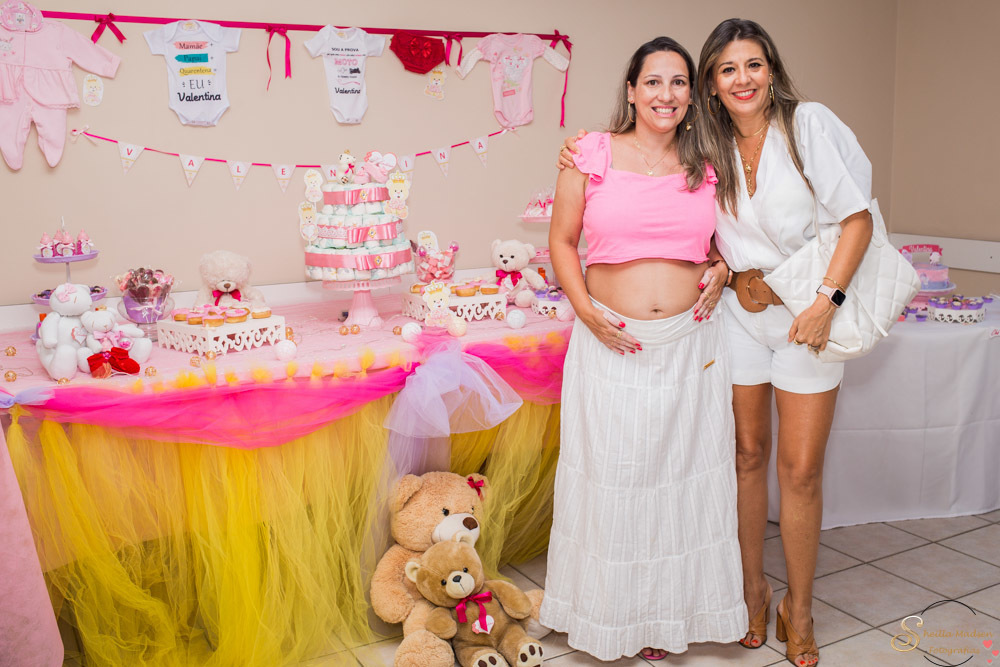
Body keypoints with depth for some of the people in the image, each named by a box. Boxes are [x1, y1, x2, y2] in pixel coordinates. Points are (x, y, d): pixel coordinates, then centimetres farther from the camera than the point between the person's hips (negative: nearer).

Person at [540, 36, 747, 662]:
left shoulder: (706, 166, 6)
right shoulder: (593, 154, -1)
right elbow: (562, 241, 3)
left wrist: (722, 268, -2)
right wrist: (586, 311, -9)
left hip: (690, 345, 3)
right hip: (612, 345, -2)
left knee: (683, 475, 10)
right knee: (610, 477, 7)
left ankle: (668, 612, 31)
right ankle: (610, 611, 29)